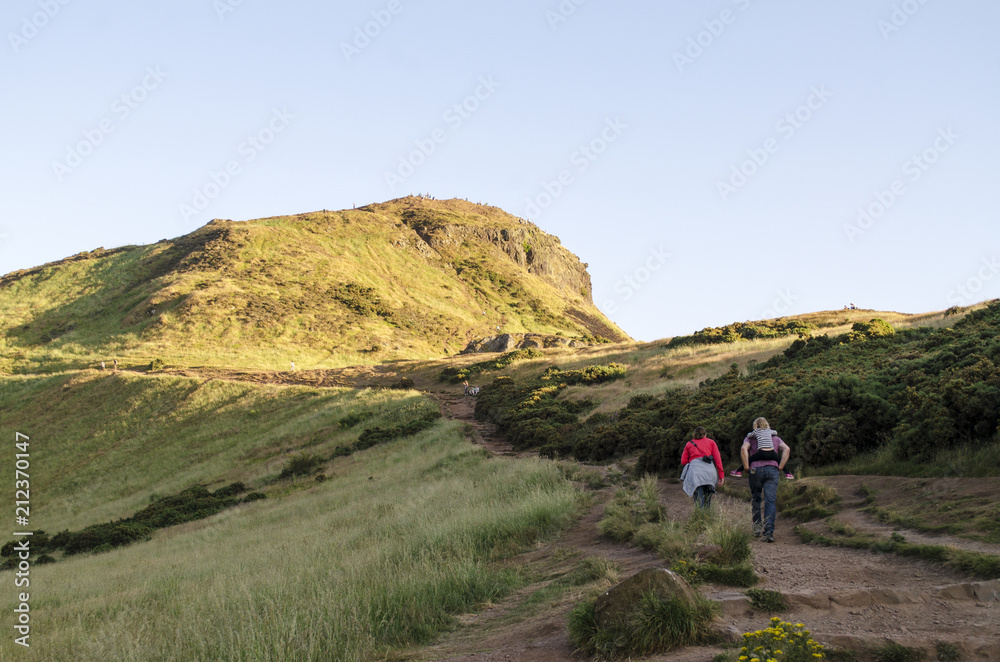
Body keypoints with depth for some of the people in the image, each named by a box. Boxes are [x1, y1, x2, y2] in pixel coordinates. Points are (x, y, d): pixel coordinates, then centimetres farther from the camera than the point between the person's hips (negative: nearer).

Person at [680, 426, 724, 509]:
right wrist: (721, 475, 5)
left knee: (699, 502, -10)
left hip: (696, 472, -1)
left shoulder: (689, 444, 22)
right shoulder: (711, 442, 21)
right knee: (707, 502, 12)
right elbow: (717, 458, 8)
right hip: (710, 470, 1)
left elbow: (683, 462, 15)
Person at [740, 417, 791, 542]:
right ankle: (769, 531, -17)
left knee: (755, 499, 17)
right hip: (772, 470, 1)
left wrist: (746, 466, -4)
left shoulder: (750, 438, 14)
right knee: (771, 501, -5)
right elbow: (786, 449, 2)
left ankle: (757, 526, 16)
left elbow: (743, 449, -7)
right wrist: (780, 466, 2)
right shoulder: (775, 438, 19)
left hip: (755, 470, 0)